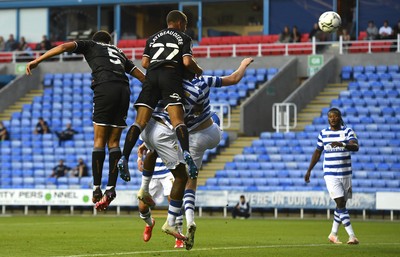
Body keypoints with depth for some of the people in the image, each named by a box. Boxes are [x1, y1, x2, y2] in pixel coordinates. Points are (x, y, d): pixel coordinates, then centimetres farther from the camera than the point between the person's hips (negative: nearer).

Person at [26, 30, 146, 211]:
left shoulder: (90, 45, 22)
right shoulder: (118, 52, 34)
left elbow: (65, 47, 8)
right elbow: (139, 75, 33)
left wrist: (37, 60, 5)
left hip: (105, 89, -4)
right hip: (124, 90, 4)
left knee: (99, 141, 0)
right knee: (114, 143, 8)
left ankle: (97, 189, -4)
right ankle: (111, 189, -1)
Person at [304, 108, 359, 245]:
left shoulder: (348, 131, -1)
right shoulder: (323, 133, 6)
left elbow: (355, 147, -18)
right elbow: (317, 152, 17)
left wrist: (342, 144, -37)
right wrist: (309, 170, 15)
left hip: (346, 174, 1)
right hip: (330, 175, -1)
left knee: (341, 205, 8)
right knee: (340, 203, -13)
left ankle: (333, 234, 25)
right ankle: (352, 236, -17)